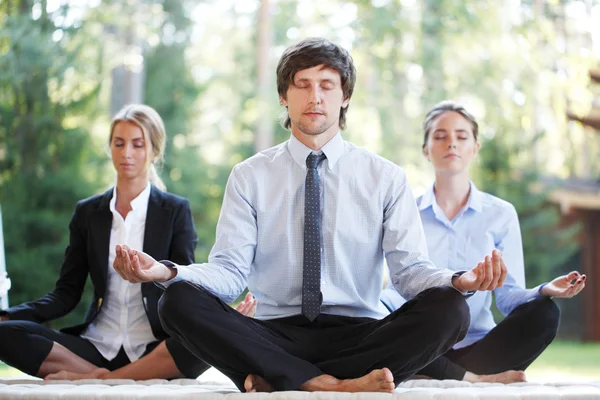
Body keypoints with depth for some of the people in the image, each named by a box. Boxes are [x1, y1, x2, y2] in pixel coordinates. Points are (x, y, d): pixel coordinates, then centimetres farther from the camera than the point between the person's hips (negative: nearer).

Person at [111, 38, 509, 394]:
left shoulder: (386, 178, 8)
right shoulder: (249, 177, 9)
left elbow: (411, 269, -1)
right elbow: (229, 270, -1)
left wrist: (458, 281, -25)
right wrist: (167, 271, -22)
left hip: (359, 333, 0)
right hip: (275, 335, 0)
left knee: (448, 308, -29)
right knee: (180, 301, -26)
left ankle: (279, 378, -26)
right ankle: (331, 384, -33)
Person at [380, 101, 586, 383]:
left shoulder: (501, 215, 11)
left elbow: (509, 296, 4)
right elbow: (399, 290, 2)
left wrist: (544, 292, -18)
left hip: (477, 345, 1)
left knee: (543, 315, -25)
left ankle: (436, 378, -27)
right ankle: (475, 379, -27)